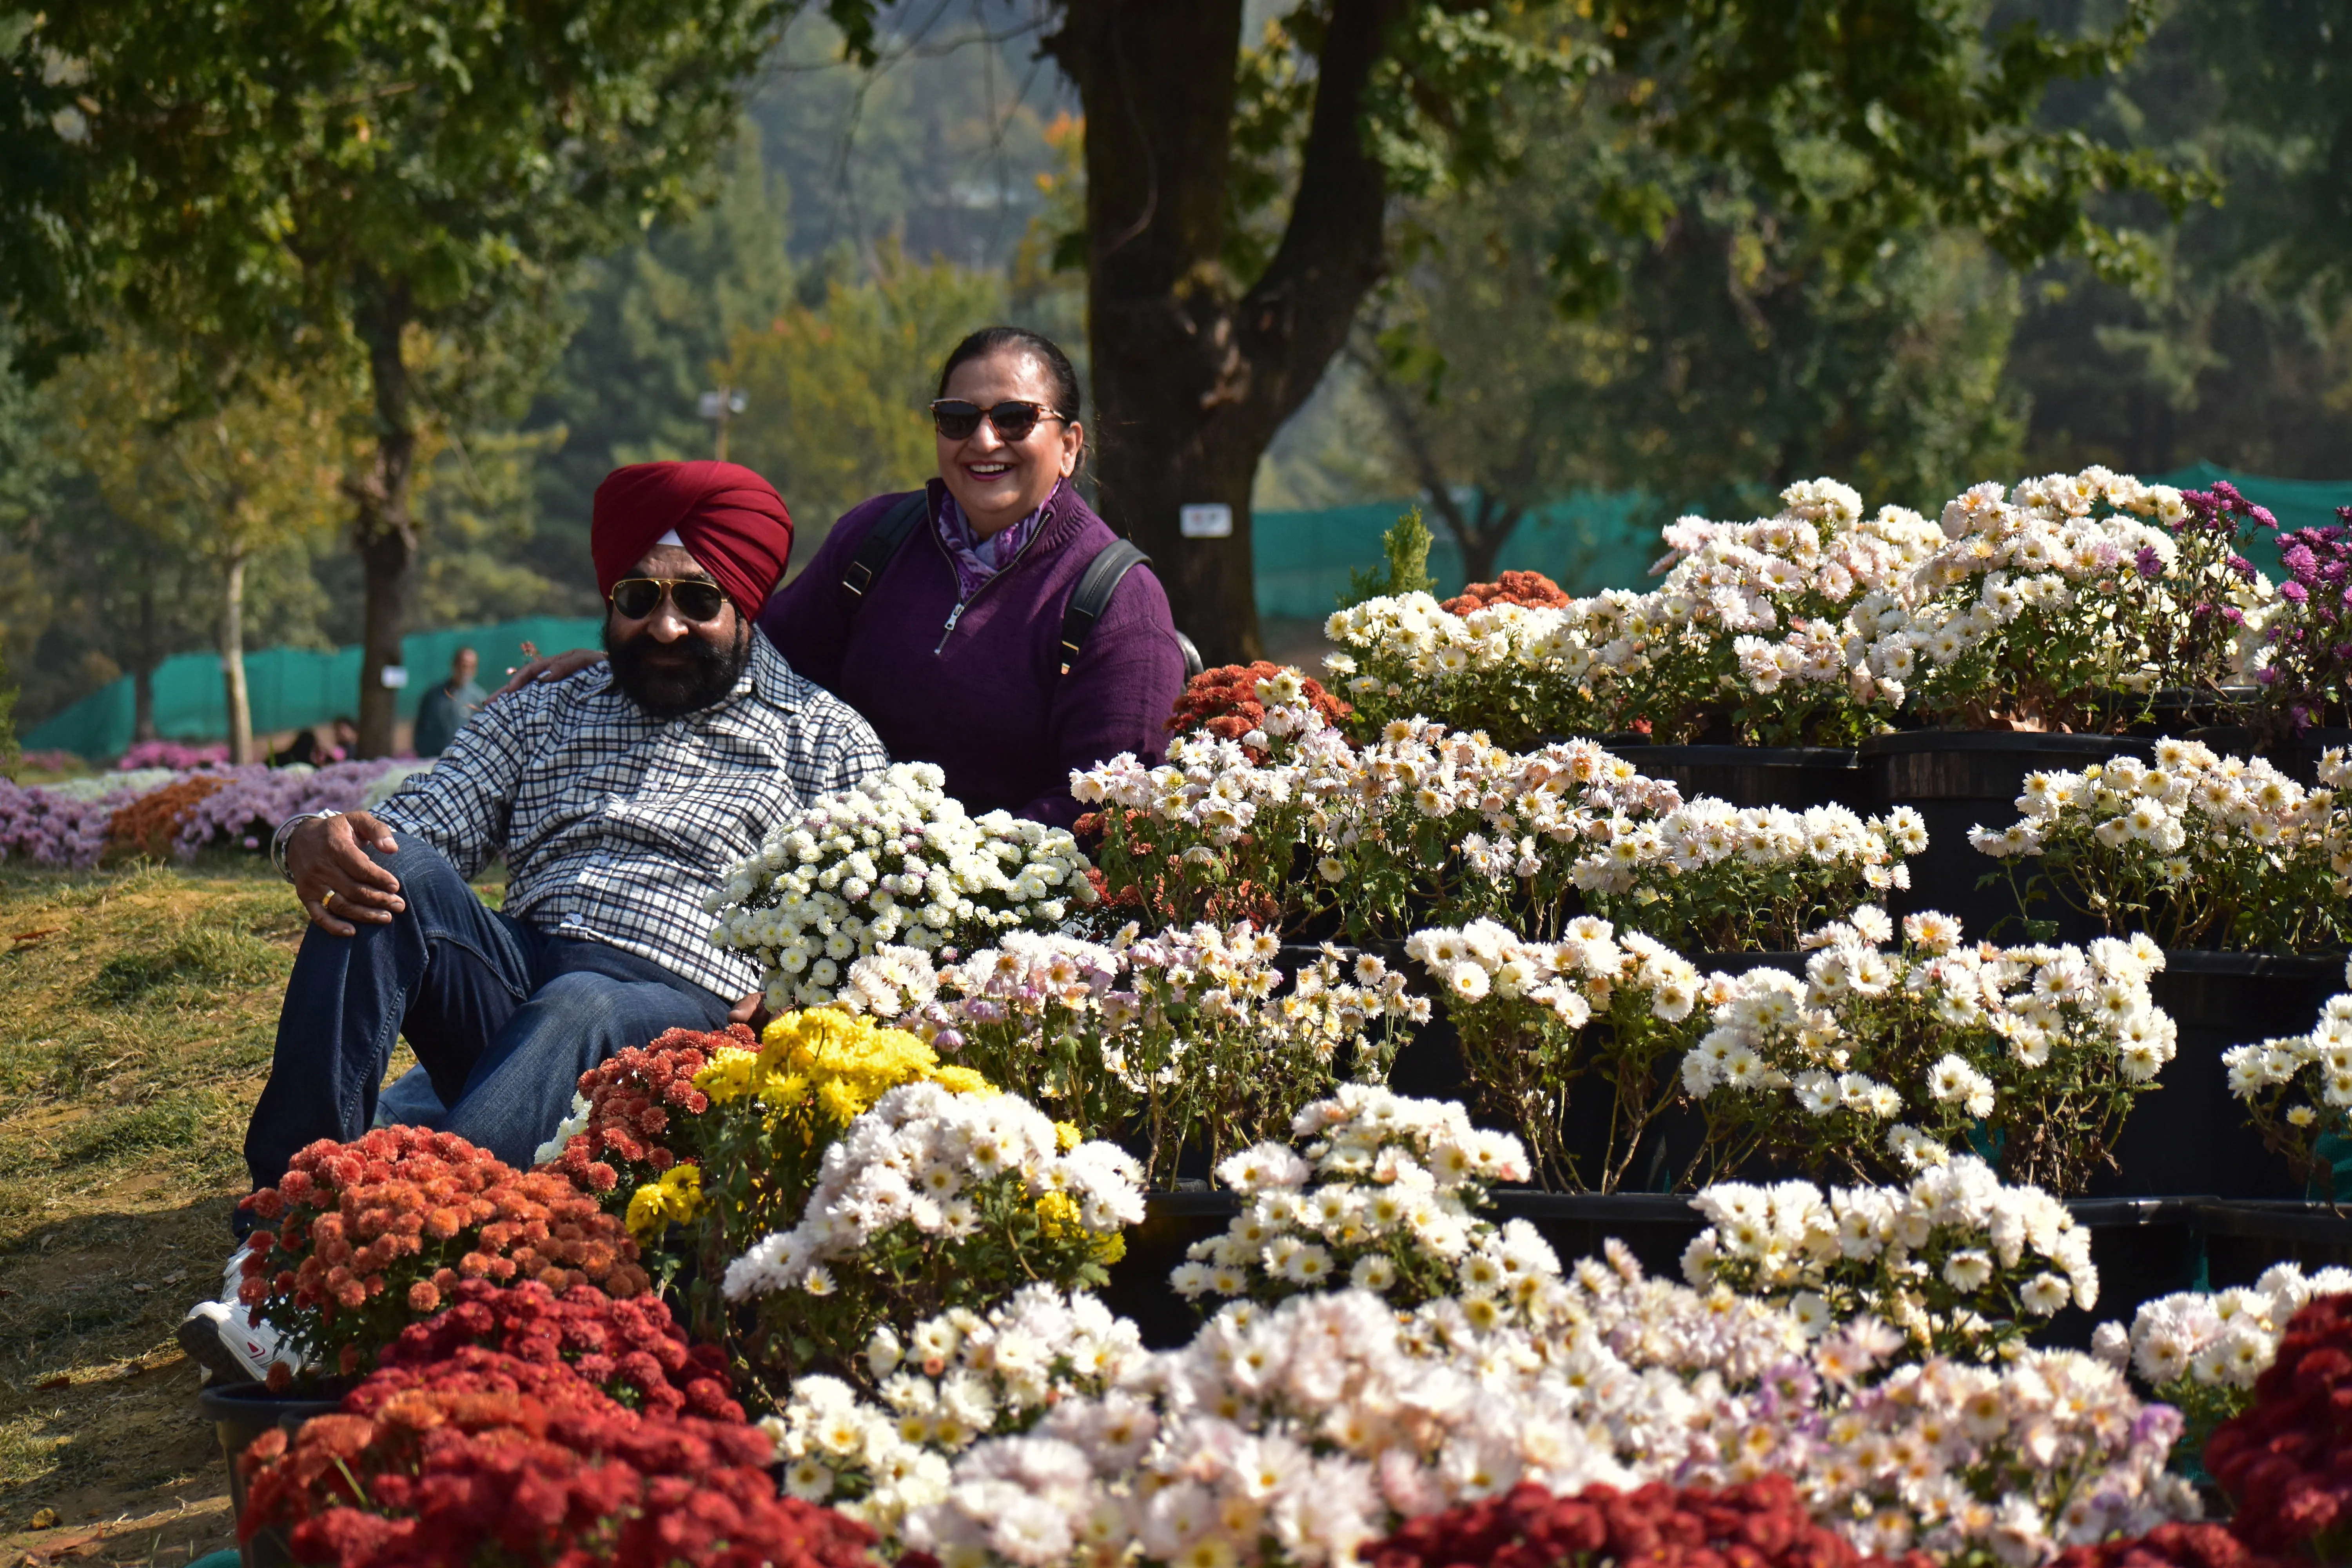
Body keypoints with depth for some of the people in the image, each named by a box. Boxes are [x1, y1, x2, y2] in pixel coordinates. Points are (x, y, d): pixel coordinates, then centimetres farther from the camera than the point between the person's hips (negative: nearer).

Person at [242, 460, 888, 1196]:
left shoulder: (826, 738, 15)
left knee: (579, 1008, -38)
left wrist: (764, 1011, -16)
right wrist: (314, 840, -11)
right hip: (512, 984, 4)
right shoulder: (539, 717, 26)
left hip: (681, 1005, -4)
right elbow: (413, 824, 14)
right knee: (394, 870, -23)